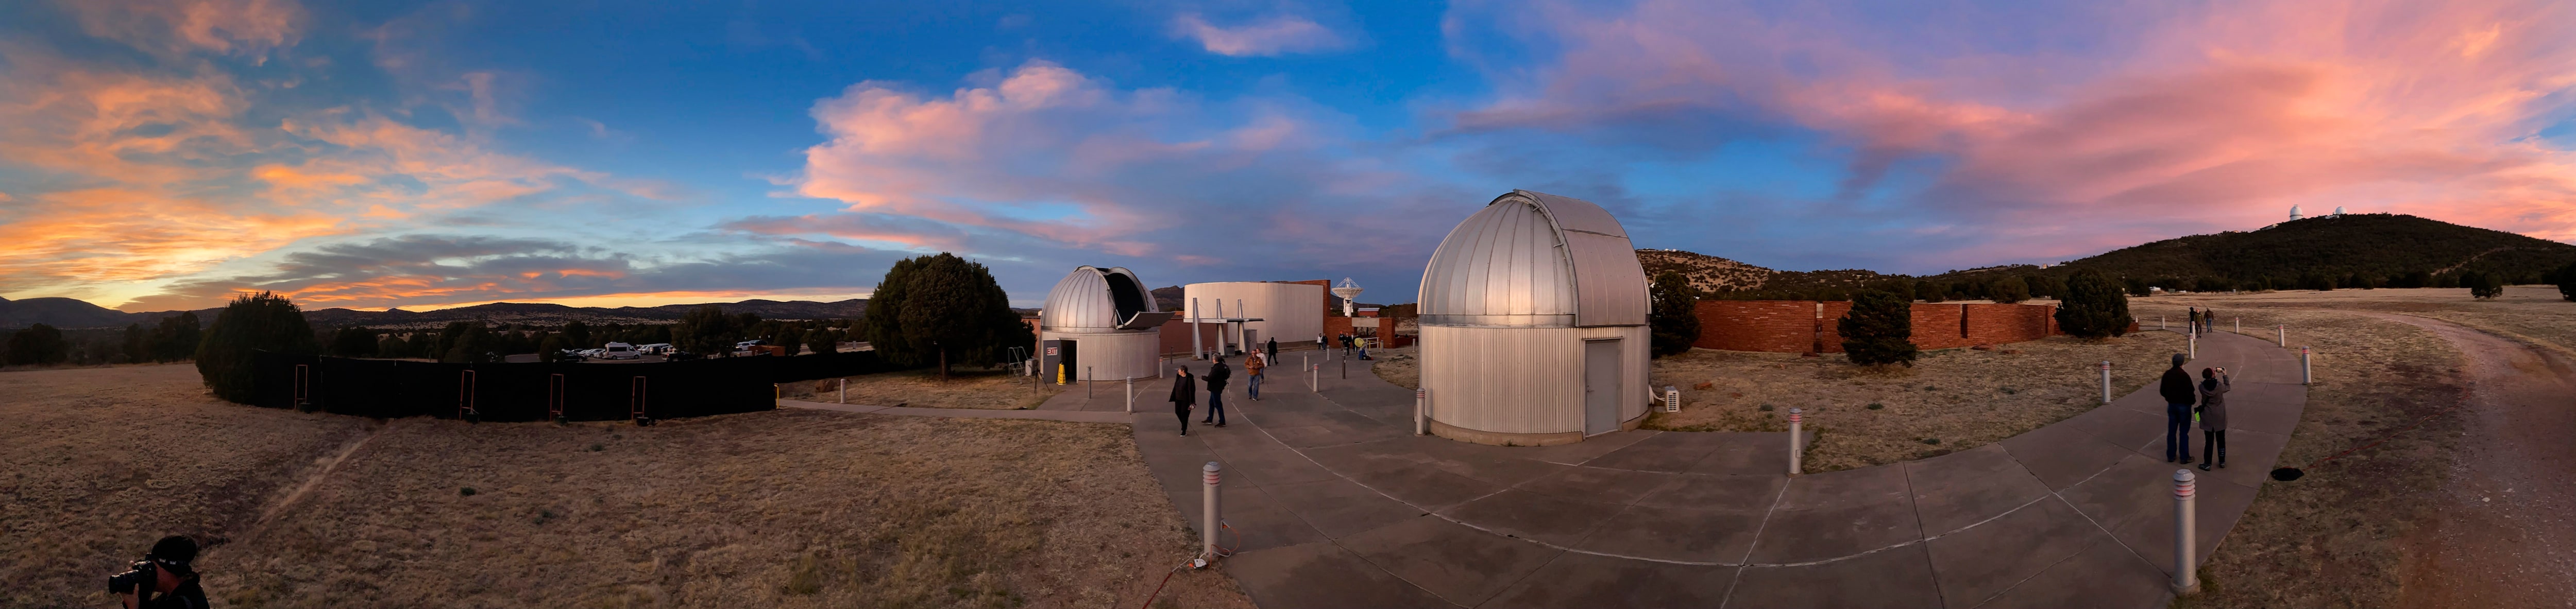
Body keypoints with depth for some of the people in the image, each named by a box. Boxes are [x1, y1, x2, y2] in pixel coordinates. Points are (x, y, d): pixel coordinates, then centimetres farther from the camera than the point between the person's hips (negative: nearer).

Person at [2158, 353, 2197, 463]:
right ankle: (2184, 457, 10)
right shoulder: (2184, 376, -19)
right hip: (2184, 406, -5)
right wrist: (2193, 401, 3)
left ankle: (2171, 456, 17)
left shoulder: (2167, 374, -2)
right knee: (2184, 432, 4)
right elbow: (2190, 392, -17)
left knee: (2172, 431, 11)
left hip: (2171, 405, 5)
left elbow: (2162, 391, 5)